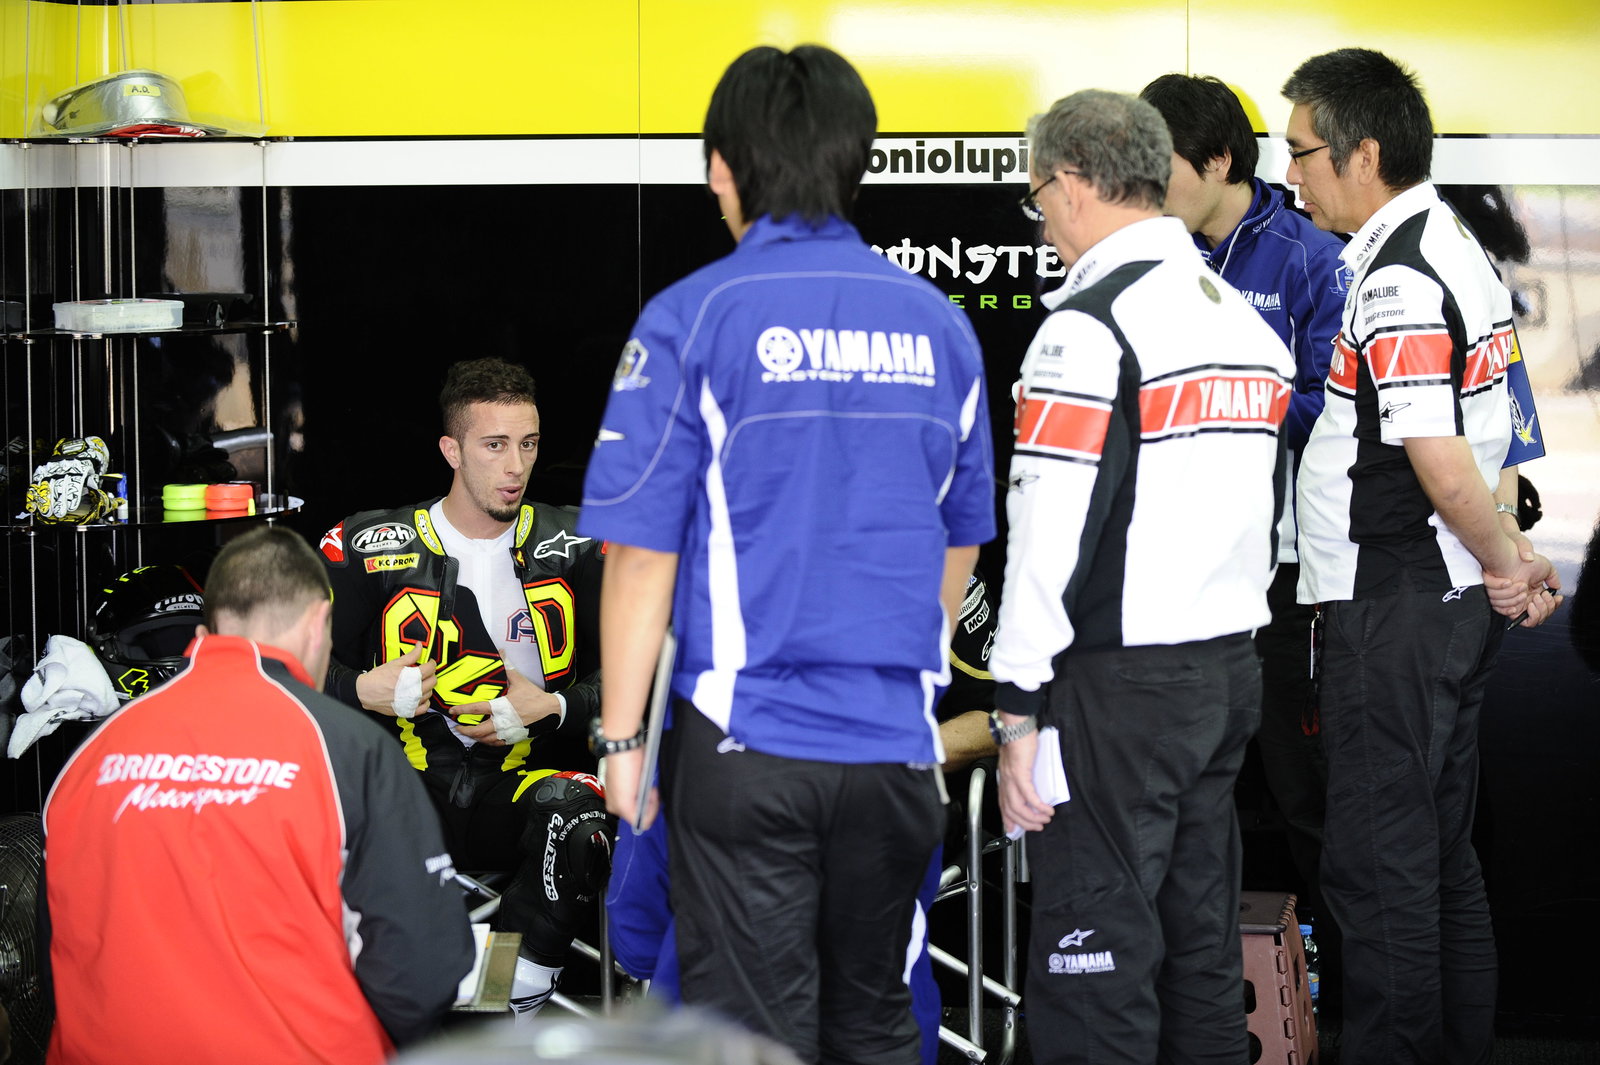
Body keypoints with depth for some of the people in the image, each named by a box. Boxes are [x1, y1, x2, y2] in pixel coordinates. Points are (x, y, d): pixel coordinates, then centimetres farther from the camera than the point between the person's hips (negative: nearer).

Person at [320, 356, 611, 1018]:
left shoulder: (577, 551, 9)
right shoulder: (368, 550, 7)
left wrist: (551, 709, -7)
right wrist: (362, 691, -10)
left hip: (517, 789, 0)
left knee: (576, 819, -36)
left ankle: (516, 1013, -24)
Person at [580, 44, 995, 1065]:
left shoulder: (697, 318, -7)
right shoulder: (936, 326, 7)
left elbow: (643, 555, -8)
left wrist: (622, 735, 0)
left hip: (748, 742, -4)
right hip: (896, 743, 4)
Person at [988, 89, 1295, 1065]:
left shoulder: (1091, 325, -14)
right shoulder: (1247, 320, 13)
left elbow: (1054, 537, -18)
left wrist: (1018, 713, -14)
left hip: (1120, 688, -8)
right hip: (1231, 675, 8)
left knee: (1095, 968, -4)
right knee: (1202, 951, 15)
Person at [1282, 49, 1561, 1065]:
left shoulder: (1398, 279, -19)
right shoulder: (1455, 246, 13)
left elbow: (1440, 459, -25)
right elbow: (1490, 445, 16)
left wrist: (1504, 562, -12)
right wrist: (1513, 558, 12)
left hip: (1395, 609, -10)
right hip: (1453, 601, 10)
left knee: (1380, 863, -4)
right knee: (1444, 855, 16)